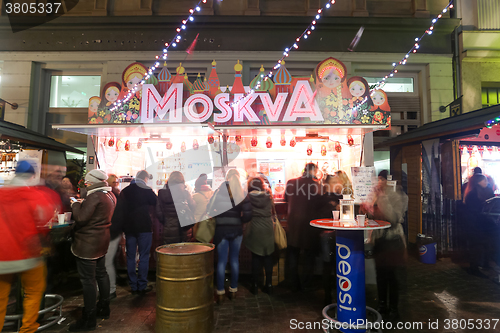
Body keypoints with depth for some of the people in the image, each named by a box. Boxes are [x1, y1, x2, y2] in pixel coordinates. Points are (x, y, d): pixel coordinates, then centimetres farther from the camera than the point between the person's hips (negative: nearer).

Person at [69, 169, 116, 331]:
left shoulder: (94, 196, -21)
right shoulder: (110, 195, 9)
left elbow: (81, 218, -23)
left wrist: (75, 204, -7)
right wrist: (83, 204, 12)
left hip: (88, 243, -10)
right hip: (101, 240, 10)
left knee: (87, 279, -1)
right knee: (101, 273, 19)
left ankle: (89, 319, 9)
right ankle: (103, 308, 34)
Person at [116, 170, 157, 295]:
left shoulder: (124, 191, 5)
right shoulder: (147, 190, -8)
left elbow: (120, 209, 9)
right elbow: (156, 204, -3)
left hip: (129, 228, 4)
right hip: (144, 227, -4)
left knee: (130, 257, 11)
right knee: (143, 256, 3)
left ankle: (133, 286, 17)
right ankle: (142, 286, 7)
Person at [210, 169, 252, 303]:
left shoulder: (218, 192, -5)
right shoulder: (242, 194, -3)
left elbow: (211, 210, -3)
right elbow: (248, 214, -9)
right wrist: (238, 221, 8)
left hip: (221, 230, -1)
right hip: (237, 230, 1)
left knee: (221, 261, 6)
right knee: (234, 259, 14)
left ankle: (220, 292, 12)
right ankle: (233, 289, 25)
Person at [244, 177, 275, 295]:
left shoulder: (248, 197, -8)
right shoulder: (268, 195, -2)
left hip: (254, 229, -2)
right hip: (268, 228, 2)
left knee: (256, 256, 7)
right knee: (268, 256, 10)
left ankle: (255, 285, 14)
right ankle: (269, 284, 16)